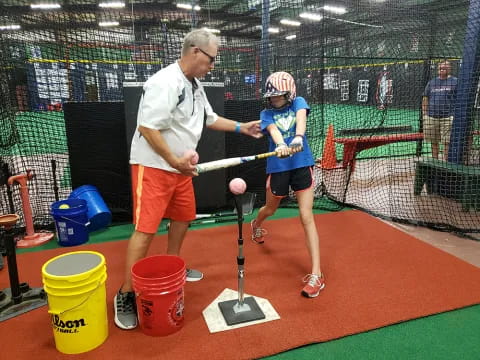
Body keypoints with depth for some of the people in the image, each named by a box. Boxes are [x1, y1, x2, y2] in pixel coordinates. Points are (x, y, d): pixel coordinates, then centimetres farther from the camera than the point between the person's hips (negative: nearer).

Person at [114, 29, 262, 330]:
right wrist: (174, 161, -22)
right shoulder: (165, 82, -20)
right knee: (146, 229, -9)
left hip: (179, 167, 9)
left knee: (183, 217, 16)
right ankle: (126, 295, 4)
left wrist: (242, 128, 18)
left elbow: (210, 119, 23)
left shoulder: (196, 86, 12)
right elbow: (148, 128, -24)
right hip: (153, 166, -9)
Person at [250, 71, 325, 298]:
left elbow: (301, 119, -20)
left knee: (306, 216, -10)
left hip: (302, 164, -1)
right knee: (270, 209, 21)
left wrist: (298, 137, -43)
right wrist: (280, 145, -42)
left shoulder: (298, 103, 3)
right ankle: (256, 225, 60)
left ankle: (316, 275, -8)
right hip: (278, 167, 2)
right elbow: (273, 130, -19)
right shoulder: (267, 114, 4)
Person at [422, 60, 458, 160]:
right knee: (434, 142, 10)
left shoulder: (455, 81, 4)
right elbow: (425, 99, 16)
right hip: (431, 117, 4)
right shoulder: (432, 82, 15)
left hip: (447, 117, -4)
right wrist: (424, 114, 8)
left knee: (447, 142, -4)